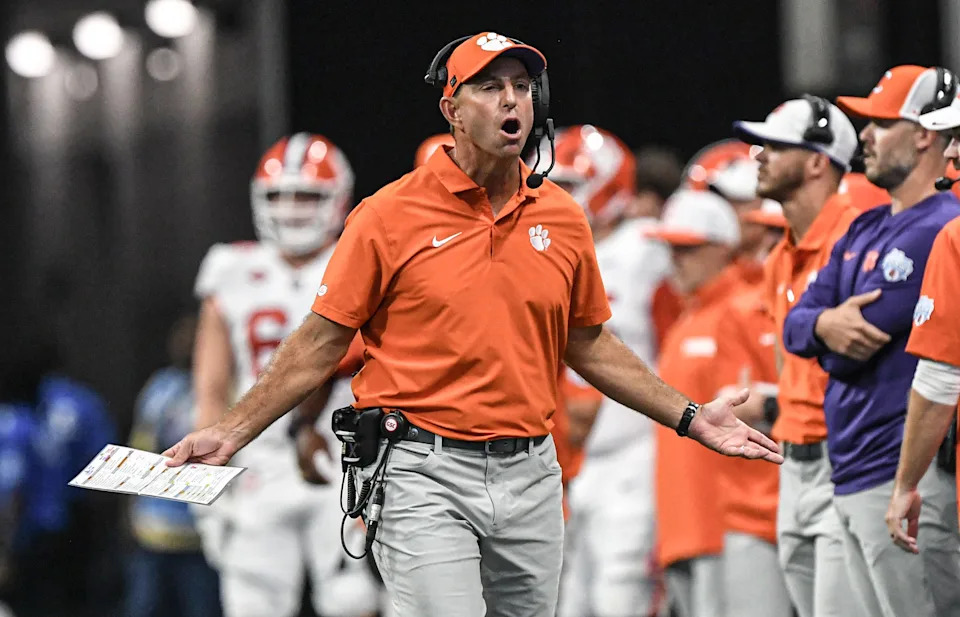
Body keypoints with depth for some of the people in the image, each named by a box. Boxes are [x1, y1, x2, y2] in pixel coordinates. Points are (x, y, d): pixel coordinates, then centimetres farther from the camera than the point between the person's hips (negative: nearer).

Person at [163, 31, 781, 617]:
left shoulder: (563, 218, 8)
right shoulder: (390, 215, -4)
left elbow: (588, 345, 19)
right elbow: (321, 343, -1)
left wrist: (690, 418, 15)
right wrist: (232, 432, -7)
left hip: (531, 475, 5)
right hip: (426, 473, -4)